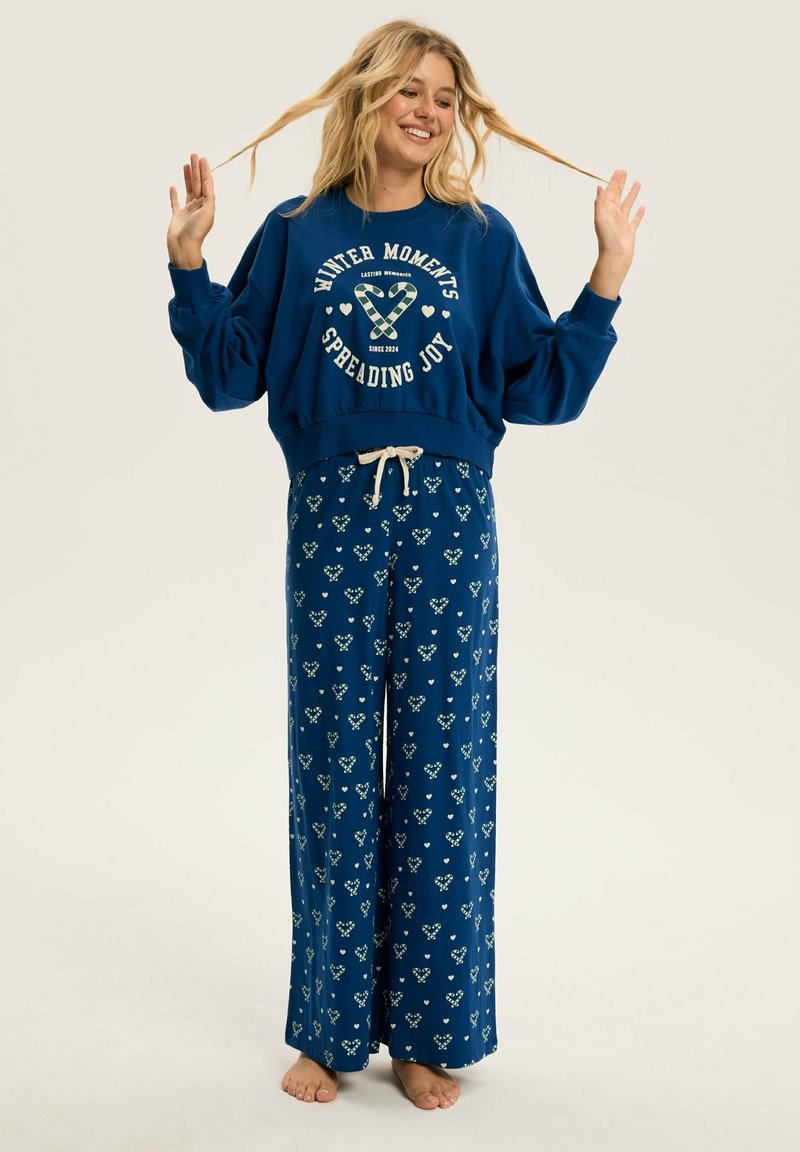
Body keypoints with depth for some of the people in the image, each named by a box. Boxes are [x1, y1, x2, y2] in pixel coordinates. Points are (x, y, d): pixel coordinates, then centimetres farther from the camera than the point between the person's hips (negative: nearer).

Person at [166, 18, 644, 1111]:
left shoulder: (482, 237, 7)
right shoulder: (296, 233, 8)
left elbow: (543, 388, 3)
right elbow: (229, 377, 6)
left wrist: (608, 278, -4)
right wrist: (190, 261, -2)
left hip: (448, 523, 0)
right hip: (331, 518, 1)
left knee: (443, 764, 3)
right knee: (332, 766, 4)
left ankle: (431, 1031, 18)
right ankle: (330, 1026, 20)